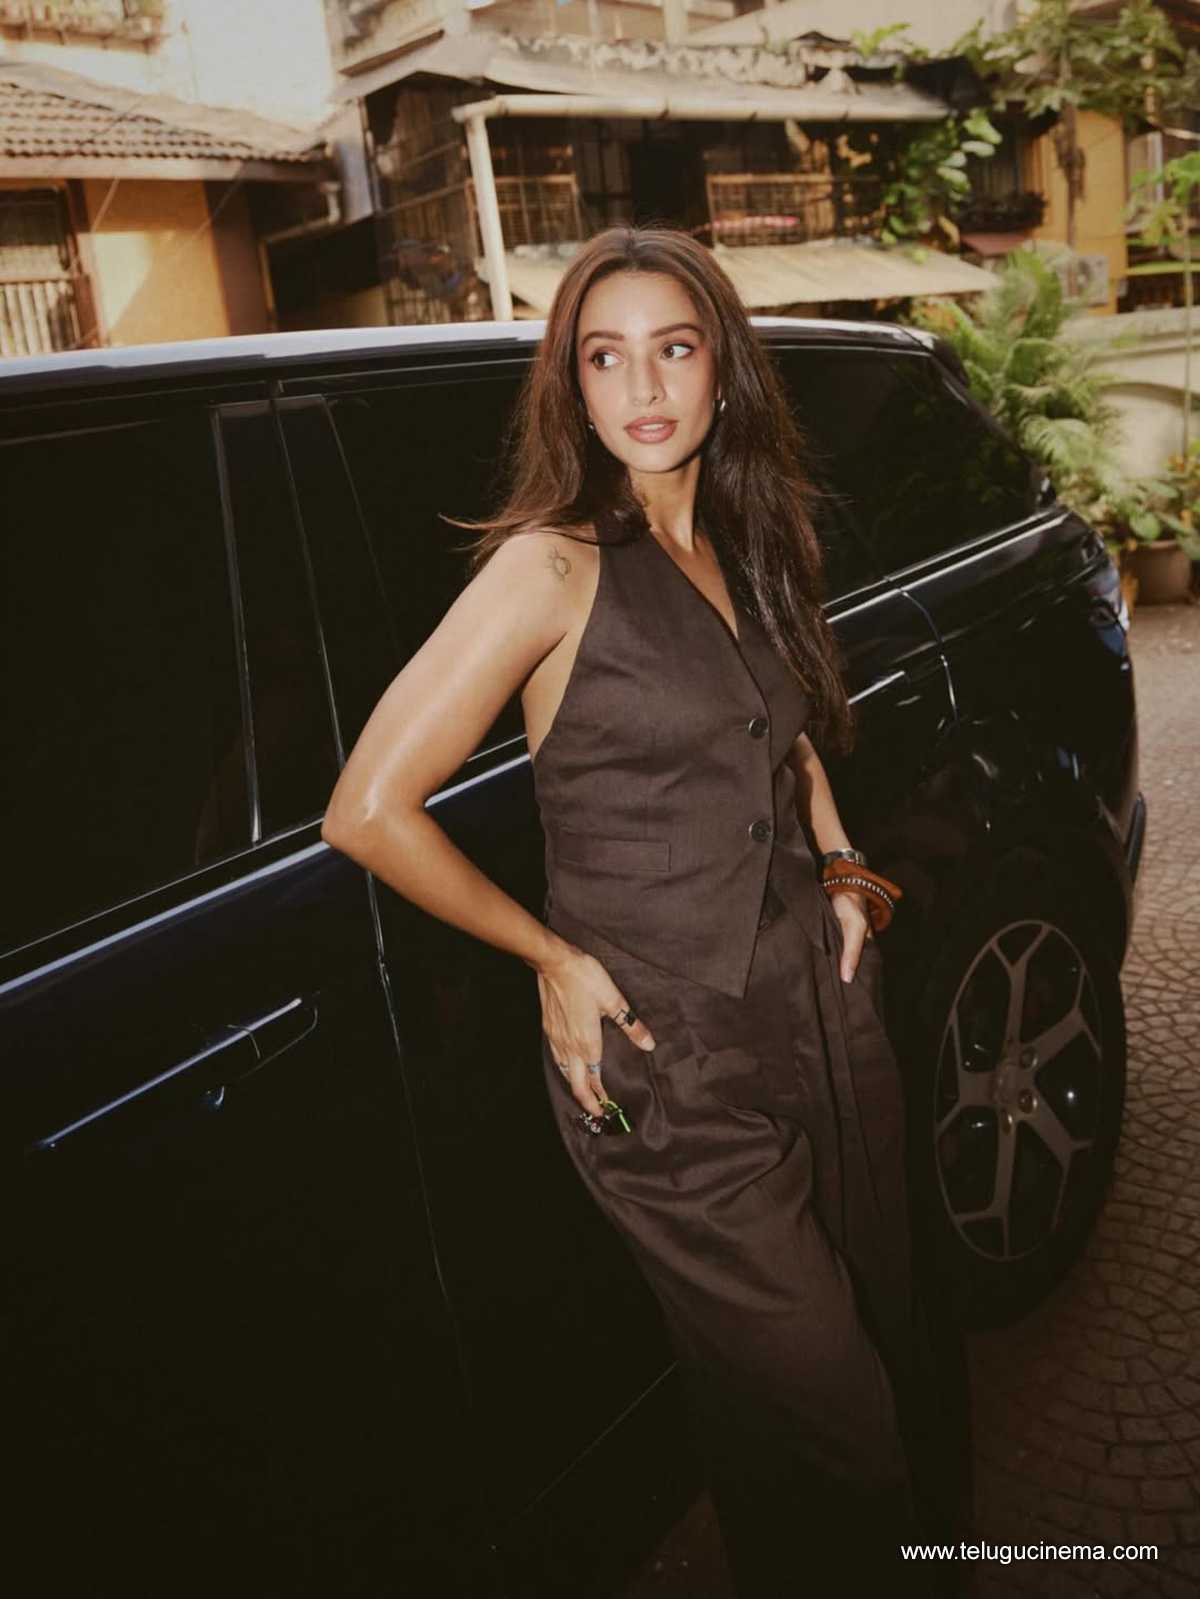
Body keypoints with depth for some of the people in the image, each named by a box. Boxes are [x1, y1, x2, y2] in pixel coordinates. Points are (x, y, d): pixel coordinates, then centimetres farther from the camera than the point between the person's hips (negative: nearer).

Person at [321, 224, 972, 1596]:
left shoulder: (745, 549, 7)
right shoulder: (553, 564, -14)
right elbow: (369, 812, -17)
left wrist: (838, 866, 9)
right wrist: (554, 957, -11)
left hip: (827, 1010, 7)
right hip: (669, 1064, -7)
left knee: (894, 1349, 22)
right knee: (822, 1409, 6)